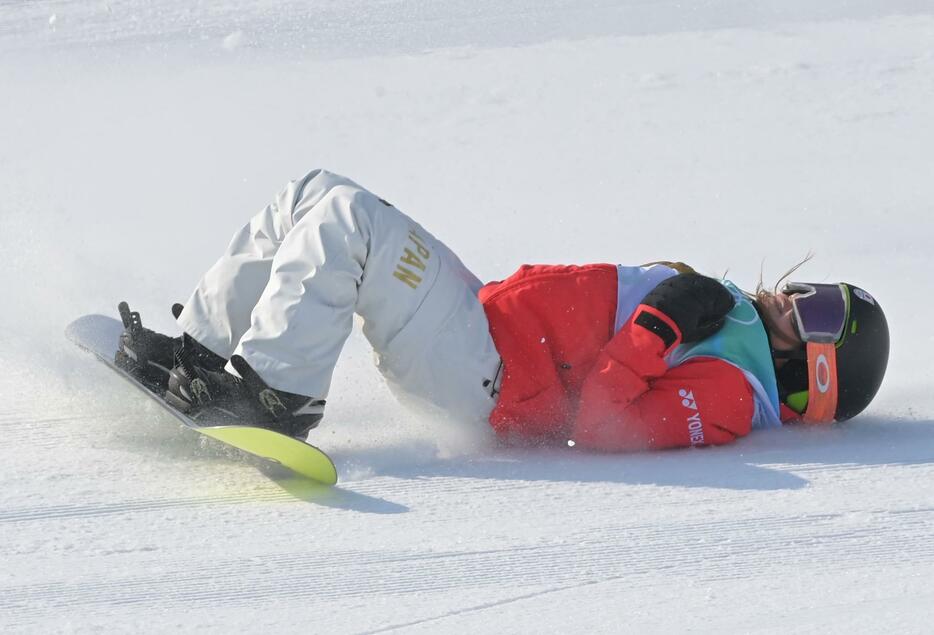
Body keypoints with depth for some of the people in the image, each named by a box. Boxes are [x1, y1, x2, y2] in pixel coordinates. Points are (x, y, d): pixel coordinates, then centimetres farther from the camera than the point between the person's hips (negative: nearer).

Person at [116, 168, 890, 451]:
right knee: (313, 198, 9)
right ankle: (199, 355, 12)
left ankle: (273, 392, -14)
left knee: (345, 219, -22)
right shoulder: (730, 316, 15)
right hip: (486, 310, 10)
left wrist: (659, 329, -26)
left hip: (477, 372, -10)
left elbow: (601, 426, -27)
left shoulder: (727, 392, -15)